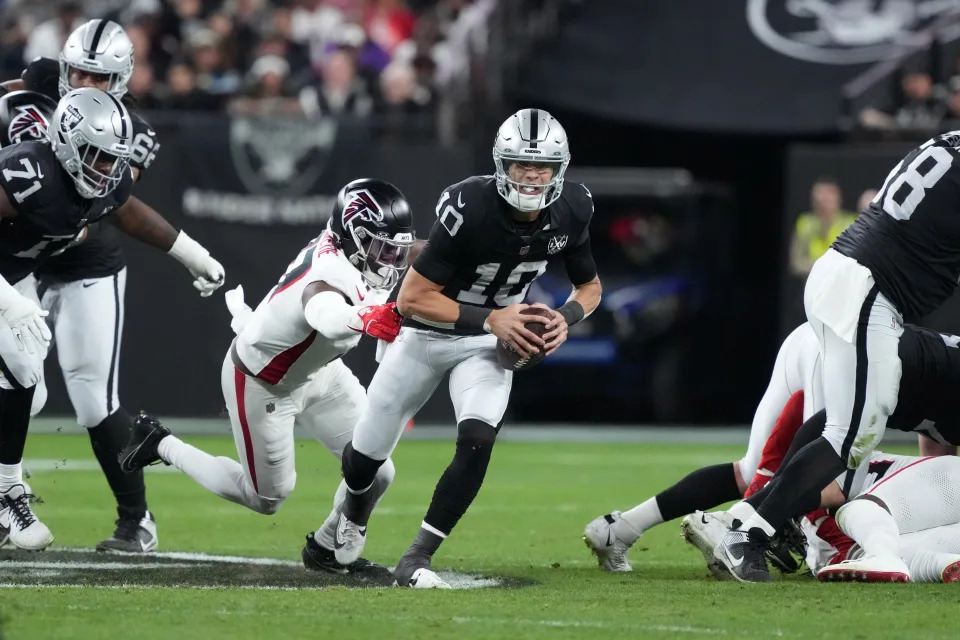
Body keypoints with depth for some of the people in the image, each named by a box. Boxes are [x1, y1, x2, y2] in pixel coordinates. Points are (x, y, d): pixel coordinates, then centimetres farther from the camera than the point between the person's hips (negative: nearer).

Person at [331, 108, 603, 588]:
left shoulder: (571, 211, -15)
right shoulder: (469, 208, -32)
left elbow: (589, 286, 4)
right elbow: (412, 298, -27)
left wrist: (565, 318, -18)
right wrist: (491, 319, -32)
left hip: (488, 342, 3)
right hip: (426, 333, -2)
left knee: (477, 440, -24)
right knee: (368, 453, 11)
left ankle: (415, 561, -15)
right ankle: (355, 512, 49)